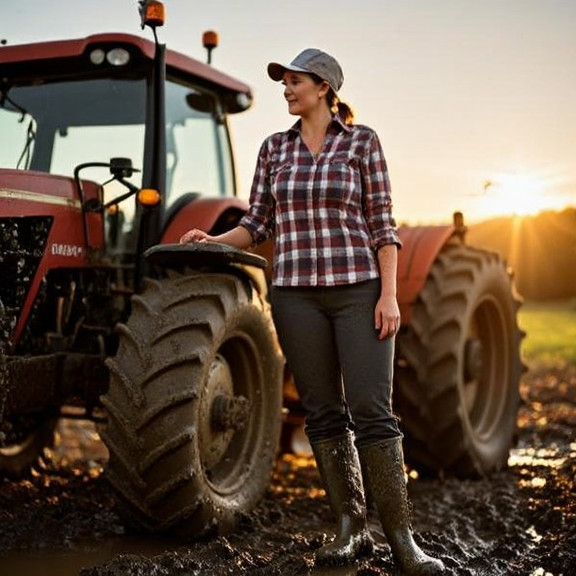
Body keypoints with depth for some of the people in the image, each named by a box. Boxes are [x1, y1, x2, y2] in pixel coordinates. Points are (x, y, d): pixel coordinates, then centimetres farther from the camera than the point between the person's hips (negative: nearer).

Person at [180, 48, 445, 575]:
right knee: (323, 412, 6)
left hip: (359, 289, -3)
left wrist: (389, 294, -9)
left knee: (371, 410, -7)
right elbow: (259, 223, 12)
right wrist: (214, 241, -5)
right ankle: (351, 527, 15)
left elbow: (383, 224, -1)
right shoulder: (274, 148, 11)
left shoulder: (362, 141, 2)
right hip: (297, 293, 4)